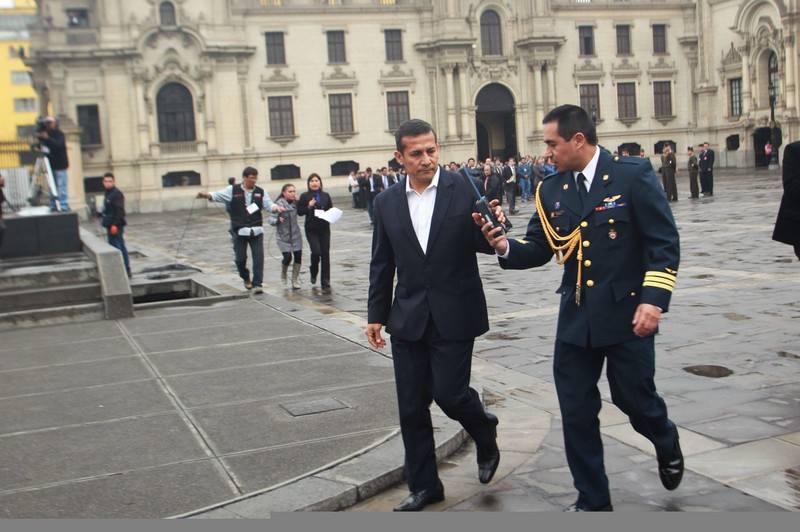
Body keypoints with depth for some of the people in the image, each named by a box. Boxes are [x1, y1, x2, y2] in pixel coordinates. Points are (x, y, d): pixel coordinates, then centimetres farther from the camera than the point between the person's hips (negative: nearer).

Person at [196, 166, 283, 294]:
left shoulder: (260, 192, 6)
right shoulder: (233, 190, 1)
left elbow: (268, 205, 3)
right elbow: (217, 195, -4)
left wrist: (277, 208, -19)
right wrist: (206, 195, -24)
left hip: (256, 230, 1)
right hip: (240, 231, -1)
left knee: (258, 257, -7)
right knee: (240, 258, 6)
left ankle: (257, 283, -1)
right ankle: (246, 278, 33)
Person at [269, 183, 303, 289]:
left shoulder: (295, 203, 1)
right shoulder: (279, 204, -15)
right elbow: (271, 220, -19)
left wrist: (298, 201, -2)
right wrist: (277, 220, -40)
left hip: (296, 235, 5)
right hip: (283, 236, -5)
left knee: (298, 257, -1)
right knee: (287, 257, -13)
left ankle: (295, 279, 17)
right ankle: (284, 273, 20)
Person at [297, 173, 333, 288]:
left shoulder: (326, 196, 6)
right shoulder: (304, 196, -1)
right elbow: (299, 211, -3)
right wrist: (309, 207, -18)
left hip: (324, 228, 3)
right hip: (311, 229, -3)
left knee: (325, 253, 1)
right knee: (316, 251, -14)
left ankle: (325, 280, 10)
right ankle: (313, 273, 17)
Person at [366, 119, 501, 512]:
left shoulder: (466, 189, -6)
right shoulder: (387, 203, 4)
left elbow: (484, 244, -5)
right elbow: (381, 264, 10)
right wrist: (376, 314, 9)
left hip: (454, 314, -3)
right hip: (408, 317, 4)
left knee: (448, 393, -4)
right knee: (411, 406, 8)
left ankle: (486, 438, 31)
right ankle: (424, 485, 25)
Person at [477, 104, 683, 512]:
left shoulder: (633, 174, -8)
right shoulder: (551, 190, 6)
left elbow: (664, 241, -10)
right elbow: (538, 248, 8)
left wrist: (653, 299, -20)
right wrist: (505, 247, -13)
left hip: (626, 314, -4)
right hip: (576, 318, 4)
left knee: (633, 398, 9)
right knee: (576, 413, 6)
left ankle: (666, 444, 46)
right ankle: (593, 501, 23)